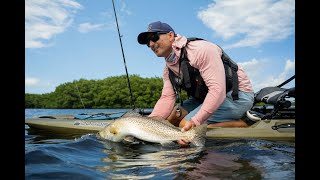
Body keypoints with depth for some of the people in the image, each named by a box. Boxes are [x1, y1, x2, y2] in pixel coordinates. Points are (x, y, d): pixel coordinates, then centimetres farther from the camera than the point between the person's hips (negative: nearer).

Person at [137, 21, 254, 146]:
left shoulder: (201, 49, -24)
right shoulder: (168, 68, 4)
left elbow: (218, 90, -31)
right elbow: (167, 97, -4)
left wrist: (195, 121, -38)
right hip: (208, 97, 9)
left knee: (186, 126, -23)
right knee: (169, 117, -1)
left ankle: (240, 125, -9)